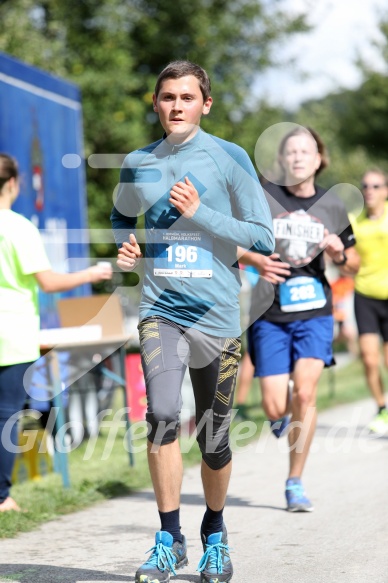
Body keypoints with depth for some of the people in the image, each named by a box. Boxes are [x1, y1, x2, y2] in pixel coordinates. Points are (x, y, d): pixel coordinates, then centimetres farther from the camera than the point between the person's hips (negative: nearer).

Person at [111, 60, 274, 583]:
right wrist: (125, 247, 6)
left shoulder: (229, 158, -2)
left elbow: (263, 237, -4)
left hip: (216, 313, -1)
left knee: (213, 440, 7)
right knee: (162, 415, -20)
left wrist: (197, 212, -14)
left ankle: (215, 535, 31)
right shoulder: (137, 164, 8)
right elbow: (121, 217, 28)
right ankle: (169, 539, -8)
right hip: (160, 309, 1)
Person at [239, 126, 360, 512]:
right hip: (270, 314, -1)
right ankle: (284, 413, 36)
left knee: (305, 392, -17)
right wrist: (255, 259, -20)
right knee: (275, 409, -5)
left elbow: (353, 265, 15)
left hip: (314, 311, 1)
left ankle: (295, 483, -2)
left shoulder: (332, 207, 6)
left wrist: (340, 255, -8)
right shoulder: (261, 198, -3)